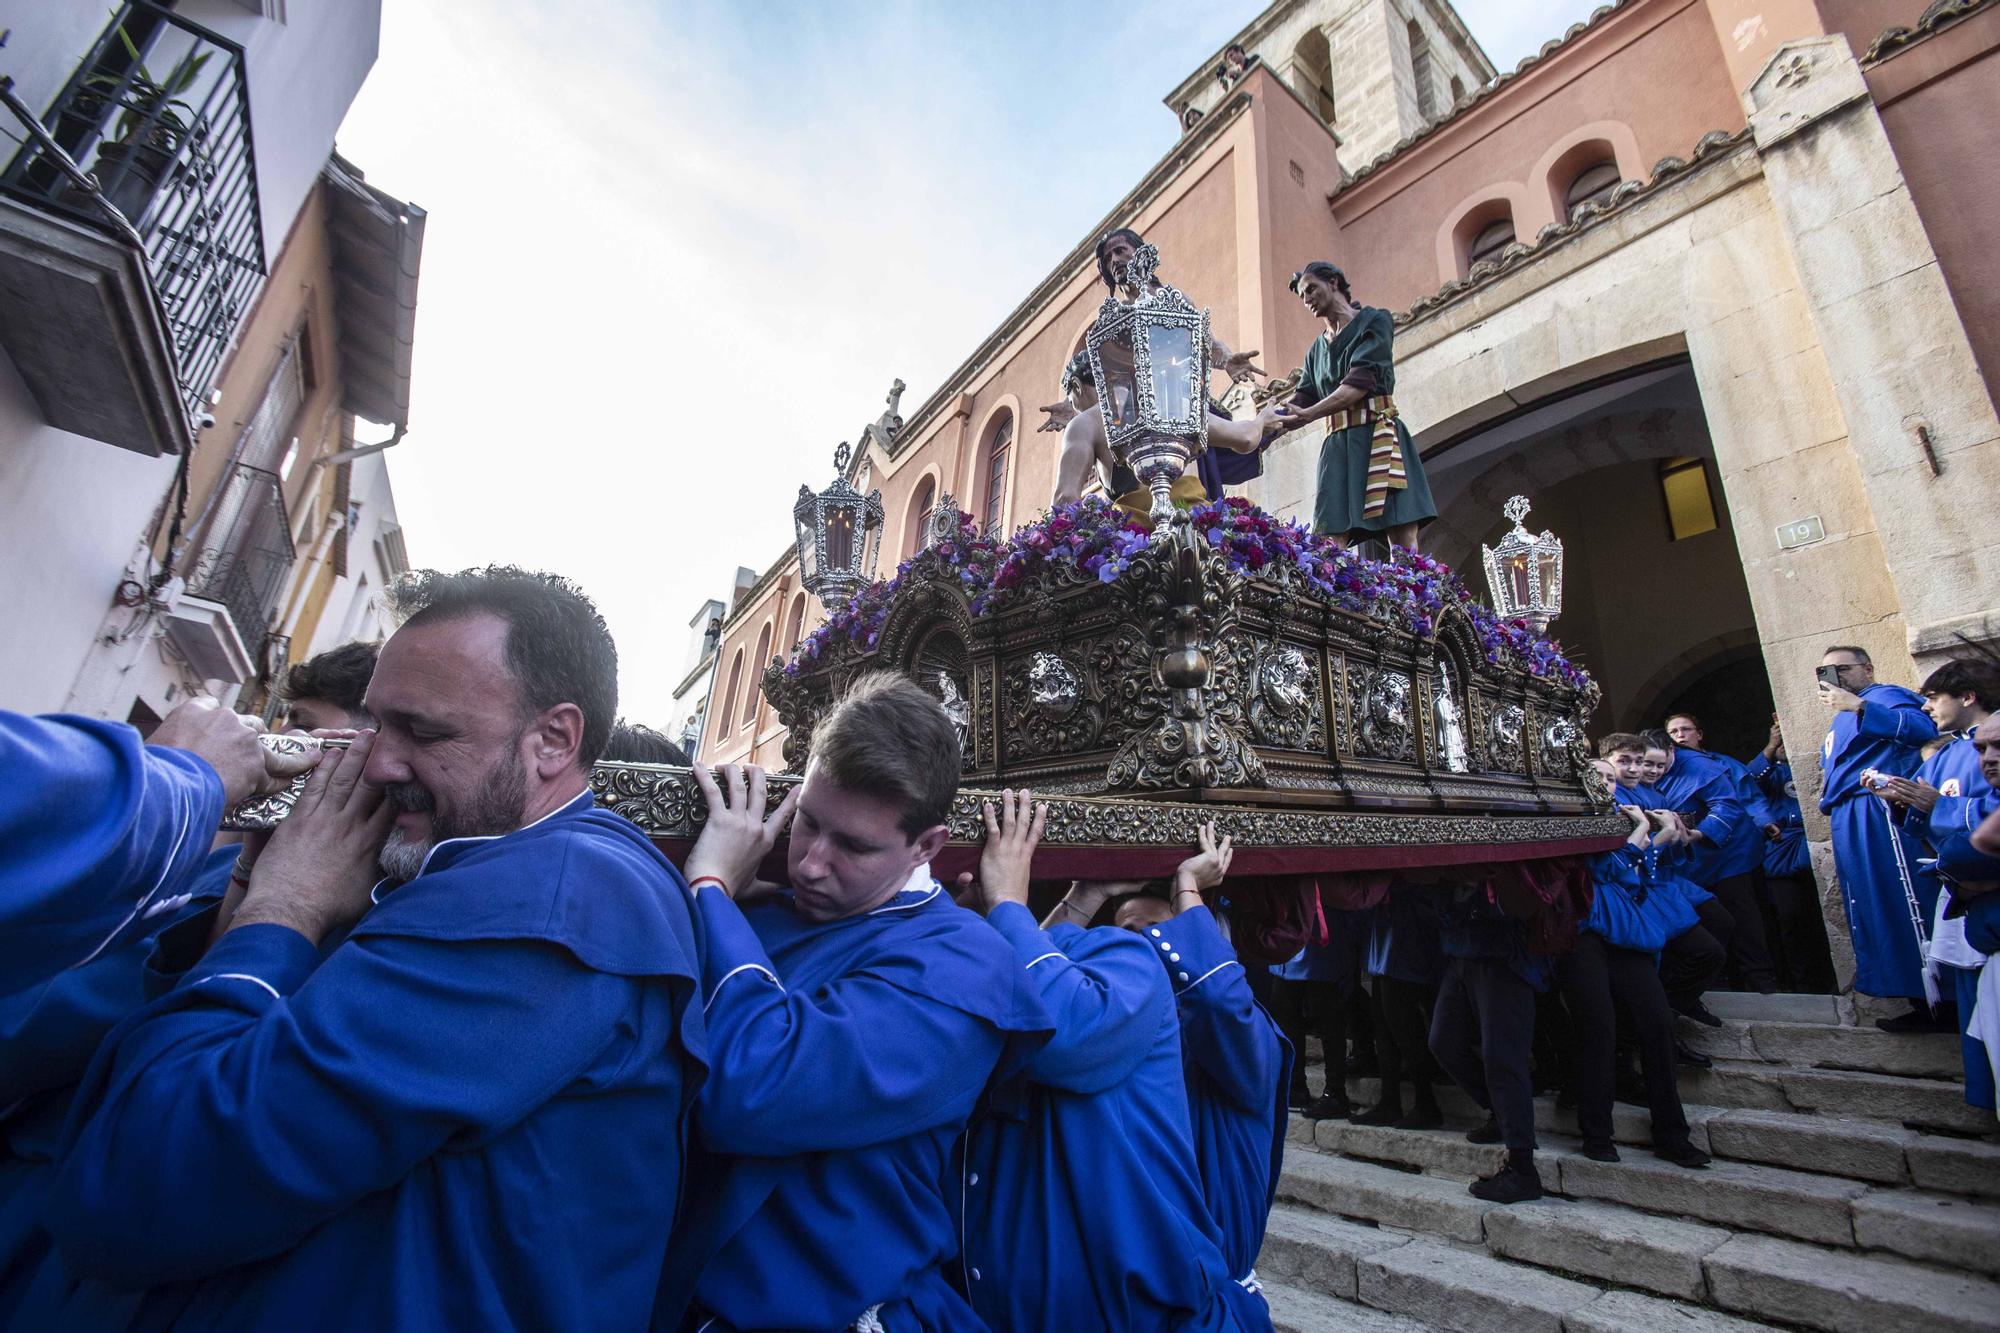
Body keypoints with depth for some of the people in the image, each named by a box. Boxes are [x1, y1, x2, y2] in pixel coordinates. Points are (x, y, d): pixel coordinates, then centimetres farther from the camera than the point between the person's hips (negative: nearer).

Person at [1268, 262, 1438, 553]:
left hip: (1377, 434, -4)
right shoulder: (1316, 350, 24)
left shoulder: (1374, 321, 6)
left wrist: (1308, 415, -23)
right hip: (1336, 444, 4)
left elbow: (1360, 382, -10)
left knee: (1404, 543, -14)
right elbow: (1303, 398, 11)